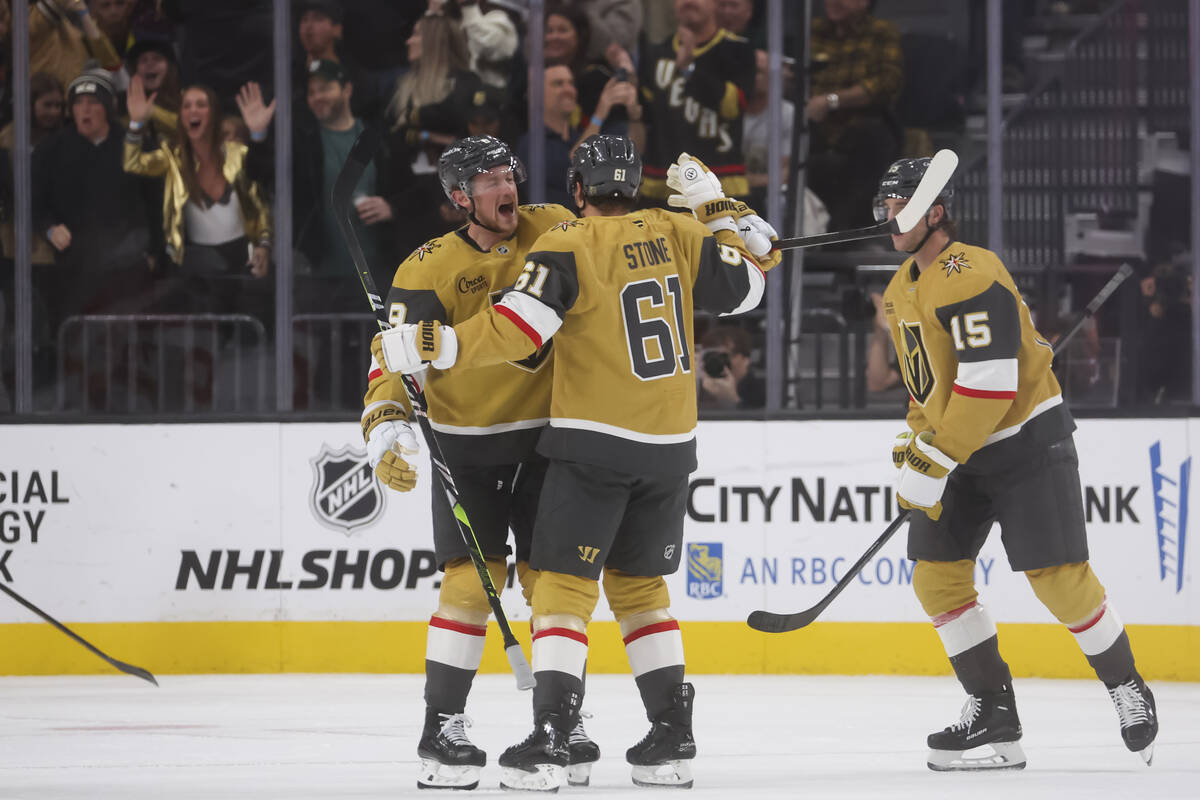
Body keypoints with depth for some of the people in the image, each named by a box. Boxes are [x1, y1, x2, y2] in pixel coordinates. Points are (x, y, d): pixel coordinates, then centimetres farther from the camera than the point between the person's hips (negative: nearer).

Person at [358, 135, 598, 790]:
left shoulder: (554, 231, -3)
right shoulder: (430, 268, -13)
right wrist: (386, 427, -31)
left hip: (544, 436, 3)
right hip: (464, 445, -3)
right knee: (471, 581, -11)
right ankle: (442, 727, -5)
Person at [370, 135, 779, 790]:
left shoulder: (566, 247, -9)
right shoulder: (676, 234, 4)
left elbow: (515, 330, -19)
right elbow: (743, 288, 13)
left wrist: (433, 347, -18)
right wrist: (718, 209, 22)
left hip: (594, 443, -5)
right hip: (669, 443, 5)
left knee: (564, 582, -3)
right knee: (639, 584, 17)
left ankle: (550, 737, -14)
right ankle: (672, 736, 14)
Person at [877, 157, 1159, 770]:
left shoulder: (970, 277, -21)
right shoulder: (901, 291, 10)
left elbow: (989, 384, -28)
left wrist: (934, 461, -26)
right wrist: (917, 444, 11)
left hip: (1027, 438, -9)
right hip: (960, 449, 9)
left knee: (1058, 578, -11)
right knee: (936, 575, 0)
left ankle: (1129, 691, 8)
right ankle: (992, 712, 5)